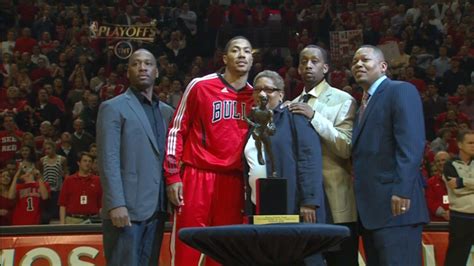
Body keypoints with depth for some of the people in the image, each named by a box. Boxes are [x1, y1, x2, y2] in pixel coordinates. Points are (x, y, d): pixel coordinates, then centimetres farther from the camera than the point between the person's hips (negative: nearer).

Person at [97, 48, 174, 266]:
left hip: (156, 209, 6)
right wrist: (116, 204, -18)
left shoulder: (166, 111, 17)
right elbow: (108, 160, -9)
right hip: (126, 208, -5)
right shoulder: (113, 108, -1)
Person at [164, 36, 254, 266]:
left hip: (234, 181, 4)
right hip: (197, 177, -4)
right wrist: (173, 176, -5)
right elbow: (177, 130, 1)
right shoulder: (200, 86, -1)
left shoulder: (254, 96, 10)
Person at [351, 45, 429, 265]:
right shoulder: (364, 102, 24)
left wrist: (402, 190, -23)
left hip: (395, 203, -9)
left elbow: (411, 145, -15)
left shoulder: (401, 91, -2)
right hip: (370, 206, 9)